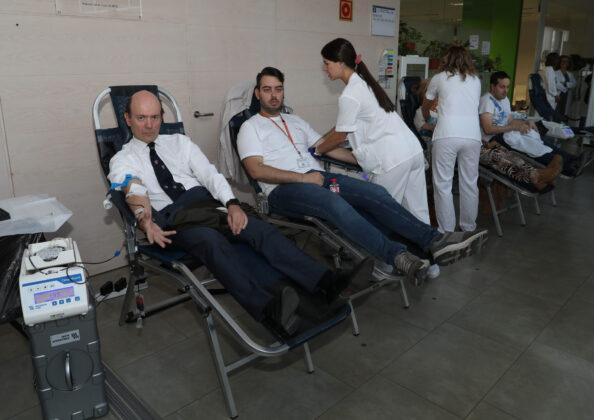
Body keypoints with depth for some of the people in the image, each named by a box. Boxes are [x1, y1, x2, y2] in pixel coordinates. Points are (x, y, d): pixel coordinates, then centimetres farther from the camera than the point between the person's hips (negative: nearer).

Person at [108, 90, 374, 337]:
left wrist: (231, 203, -12)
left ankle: (327, 282, -35)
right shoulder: (122, 160, 12)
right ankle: (267, 307, -56)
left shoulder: (180, 142, 20)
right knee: (212, 241, -36)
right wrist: (144, 219, -33)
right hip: (171, 219, -3)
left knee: (259, 228, -23)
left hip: (205, 203, 4)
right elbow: (134, 191, -9)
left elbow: (209, 173, 8)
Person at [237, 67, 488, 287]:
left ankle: (433, 240, -23)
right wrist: (303, 178, -14)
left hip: (317, 177, 6)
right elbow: (256, 170, -8)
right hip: (284, 190, -6)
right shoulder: (251, 127, 8)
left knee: (375, 192, -17)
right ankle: (397, 256, -46)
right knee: (336, 204, -37)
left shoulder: (294, 121, 26)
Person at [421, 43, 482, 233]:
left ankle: (447, 229, 7)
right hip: (472, 136, 3)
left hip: (446, 136, -3)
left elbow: (425, 105, 29)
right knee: (469, 184, 12)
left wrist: (427, 118, 50)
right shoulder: (475, 80, 19)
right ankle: (469, 226, 24)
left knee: (443, 185, 3)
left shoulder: (439, 78, 13)